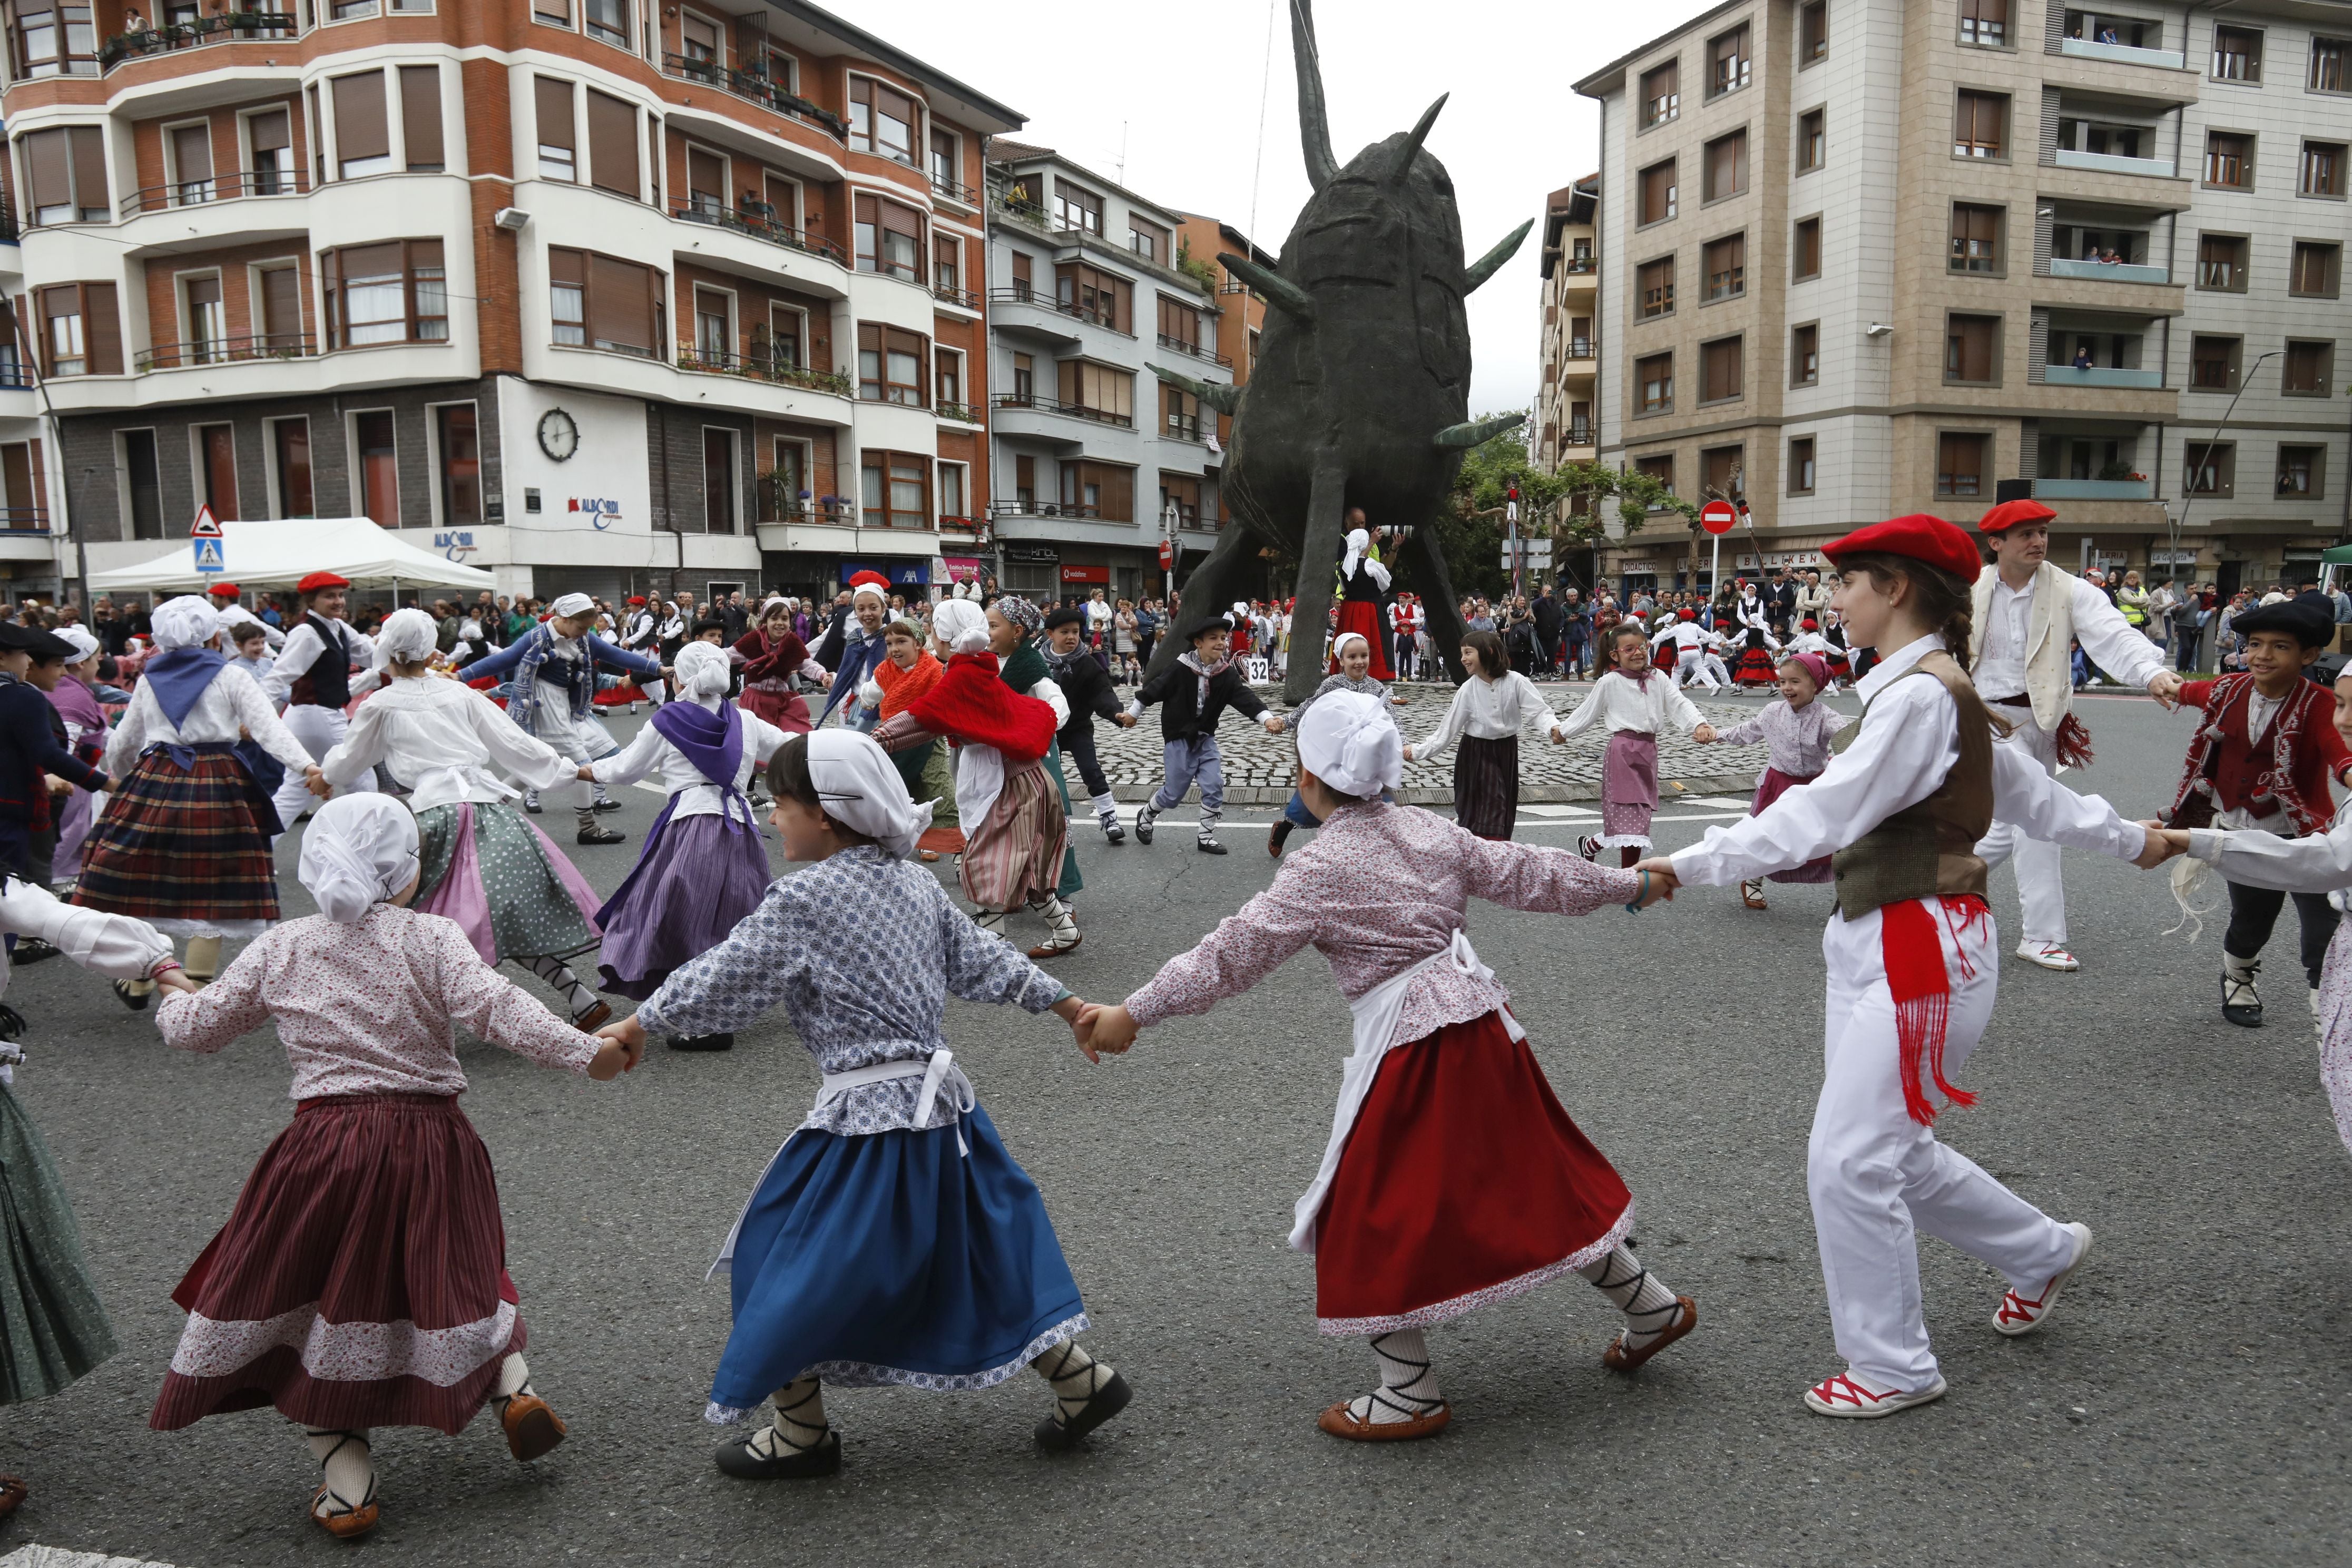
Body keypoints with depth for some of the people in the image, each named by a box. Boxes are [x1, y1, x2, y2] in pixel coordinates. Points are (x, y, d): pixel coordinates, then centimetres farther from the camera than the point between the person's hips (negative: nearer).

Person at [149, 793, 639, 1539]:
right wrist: (586, 1052, -19)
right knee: (451, 1274, 21)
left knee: (308, 1295, 14)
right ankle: (512, 1384, 1)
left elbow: (194, 1028, 13)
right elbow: (496, 1009, -19)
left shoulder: (280, 949, 4)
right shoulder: (428, 937, -5)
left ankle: (347, 1485, 12)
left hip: (324, 1147, 1)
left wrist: (173, 999, 35)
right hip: (429, 1140, 0)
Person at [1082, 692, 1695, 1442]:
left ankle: (1410, 1397, 15)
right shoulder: (1431, 832, 5)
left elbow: (1234, 953, -15)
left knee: (1375, 1215, 7)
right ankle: (1650, 1306, 36)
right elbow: (1526, 872, 13)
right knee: (1534, 1175, 22)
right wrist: (1626, 884, 28)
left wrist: (1134, 1013, -11)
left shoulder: (1319, 868, -14)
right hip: (1481, 1020, 8)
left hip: (1409, 1051, -7)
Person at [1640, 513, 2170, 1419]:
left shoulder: (1920, 696, -17)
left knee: (1850, 1158, -5)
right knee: (1890, 1151, 18)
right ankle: (2043, 1251, 40)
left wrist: (1688, 866, -25)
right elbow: (2032, 793, 23)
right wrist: (2126, 839, 37)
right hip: (1872, 941, 10)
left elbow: (1821, 815, -24)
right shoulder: (1938, 692, 15)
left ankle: (1892, 1367, 12)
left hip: (1923, 946, -10)